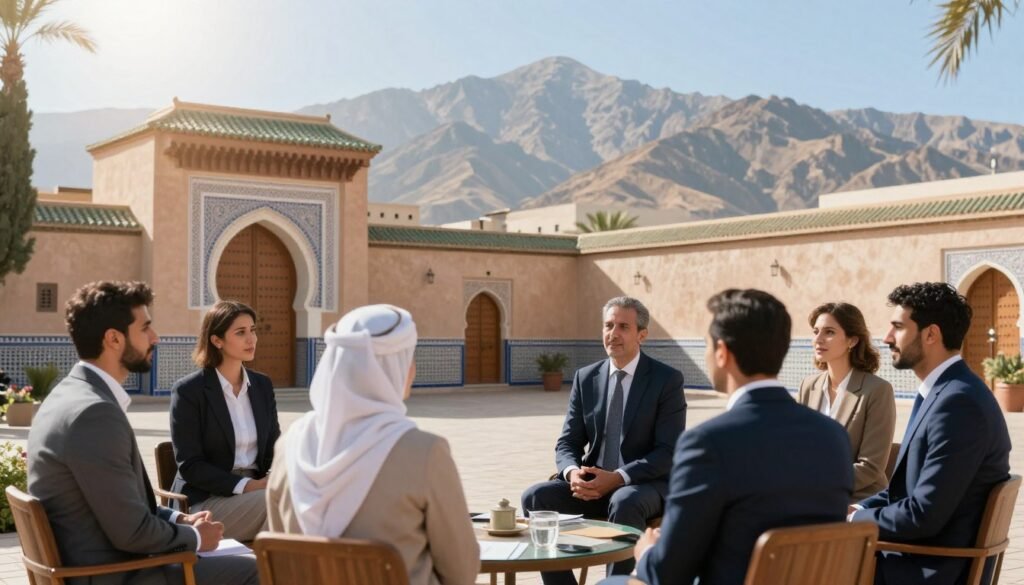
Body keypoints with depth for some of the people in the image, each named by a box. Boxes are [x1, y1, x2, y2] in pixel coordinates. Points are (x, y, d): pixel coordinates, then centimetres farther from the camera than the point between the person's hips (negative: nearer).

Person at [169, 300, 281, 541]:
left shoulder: (262, 385, 11)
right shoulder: (187, 390, -5)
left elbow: (274, 449, 12)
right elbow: (189, 465, -9)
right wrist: (246, 485, -21)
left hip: (254, 490, 5)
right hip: (205, 500, -5)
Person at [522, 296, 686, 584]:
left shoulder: (667, 379, -6)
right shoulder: (586, 377, 7)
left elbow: (669, 452, -12)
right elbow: (567, 443, 7)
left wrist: (617, 478, -24)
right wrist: (573, 472, -17)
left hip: (646, 484, -4)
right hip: (593, 481, 4)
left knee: (624, 503, -37)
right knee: (535, 497, -19)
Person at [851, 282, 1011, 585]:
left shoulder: (958, 402, -22)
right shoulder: (942, 391, 9)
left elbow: (923, 516, -24)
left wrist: (855, 520, -10)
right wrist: (858, 509, 2)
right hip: (917, 551, 9)